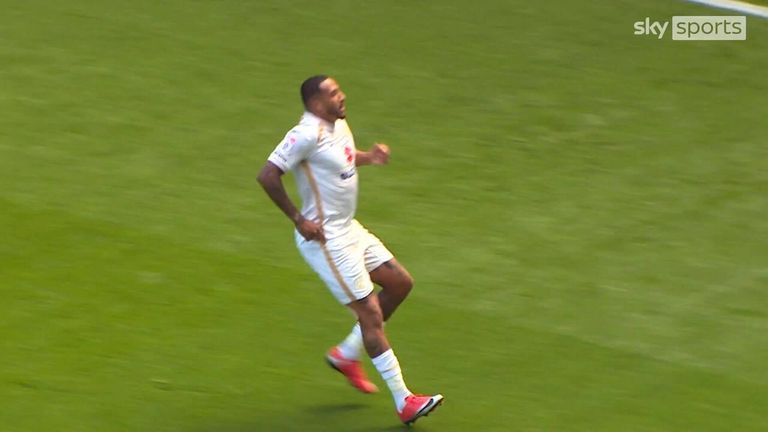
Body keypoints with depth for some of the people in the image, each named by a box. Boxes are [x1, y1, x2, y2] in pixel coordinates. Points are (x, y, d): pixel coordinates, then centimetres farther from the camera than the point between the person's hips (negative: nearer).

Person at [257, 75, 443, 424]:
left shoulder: (338, 124, 5)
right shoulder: (307, 134, -23)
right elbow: (267, 176, -27)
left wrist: (369, 157, 5)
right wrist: (298, 219, -22)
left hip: (348, 229, 10)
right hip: (325, 239, -10)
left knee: (400, 283, 14)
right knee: (370, 314, -6)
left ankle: (346, 355, 25)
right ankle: (404, 402, 0)